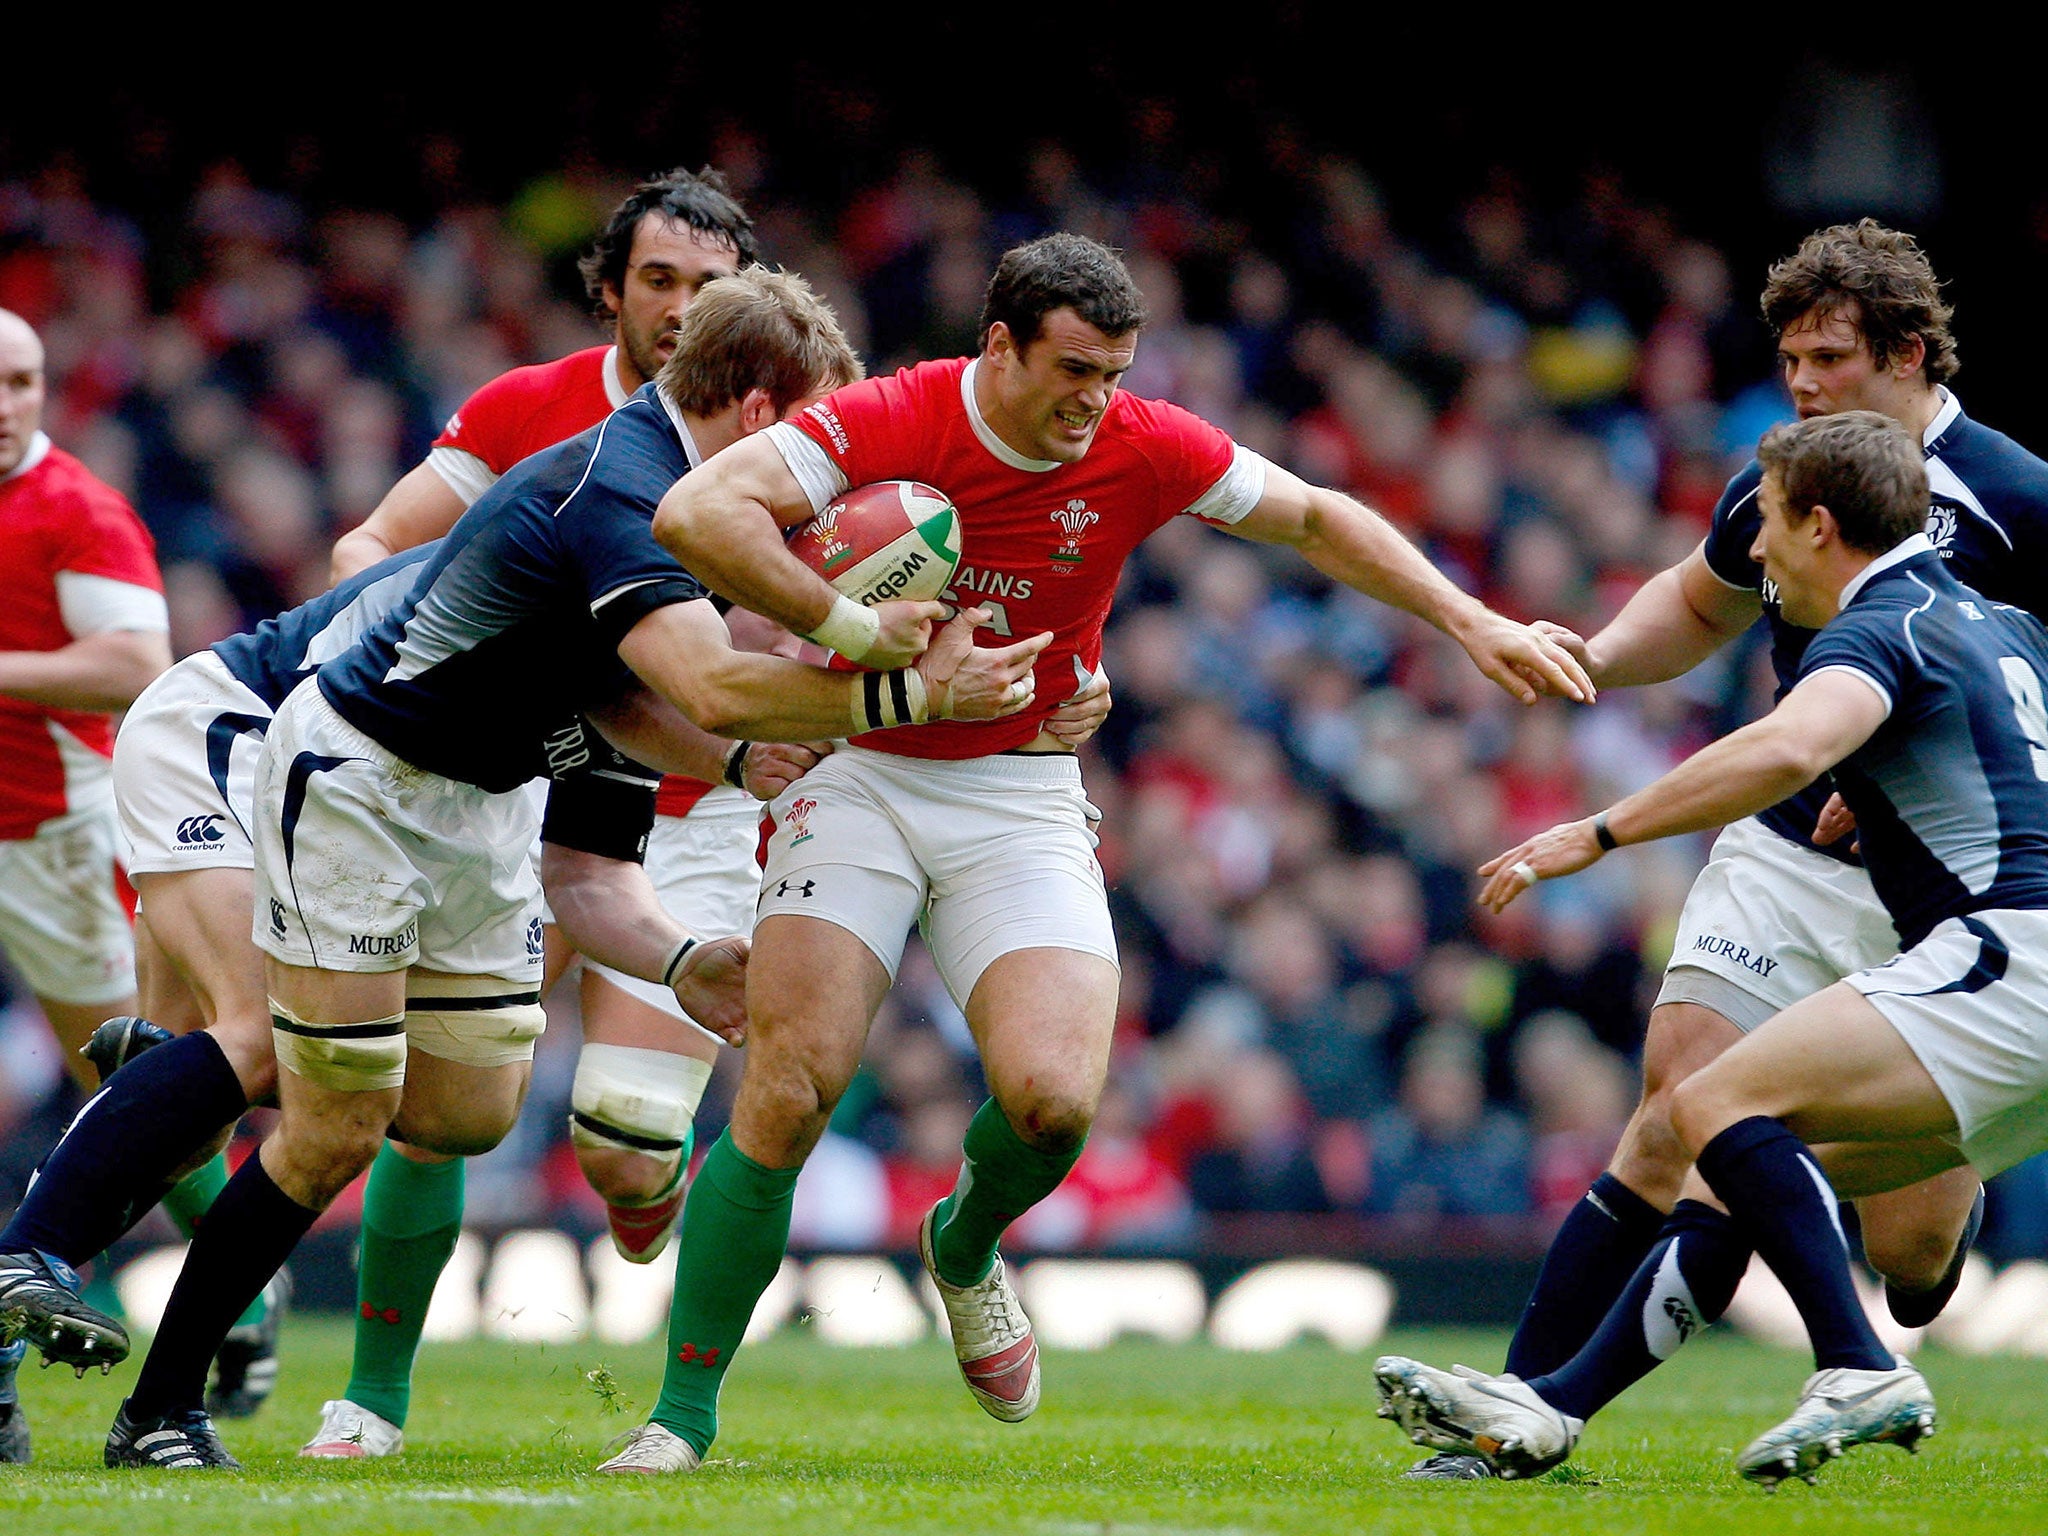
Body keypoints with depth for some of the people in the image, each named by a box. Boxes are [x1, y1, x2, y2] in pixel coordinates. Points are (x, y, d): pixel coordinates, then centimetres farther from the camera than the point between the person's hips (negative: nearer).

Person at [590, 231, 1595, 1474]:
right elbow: (696, 513, -28)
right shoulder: (888, 423, -17)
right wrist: (863, 631, -29)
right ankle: (686, 1412, -4)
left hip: (1022, 797, 2)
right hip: (863, 774, -2)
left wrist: (1471, 621, 3)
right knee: (790, 1088, -15)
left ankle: (967, 1250, 20)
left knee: (1055, 1098, -17)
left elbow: (1313, 518, 8)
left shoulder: (1145, 449, -7)